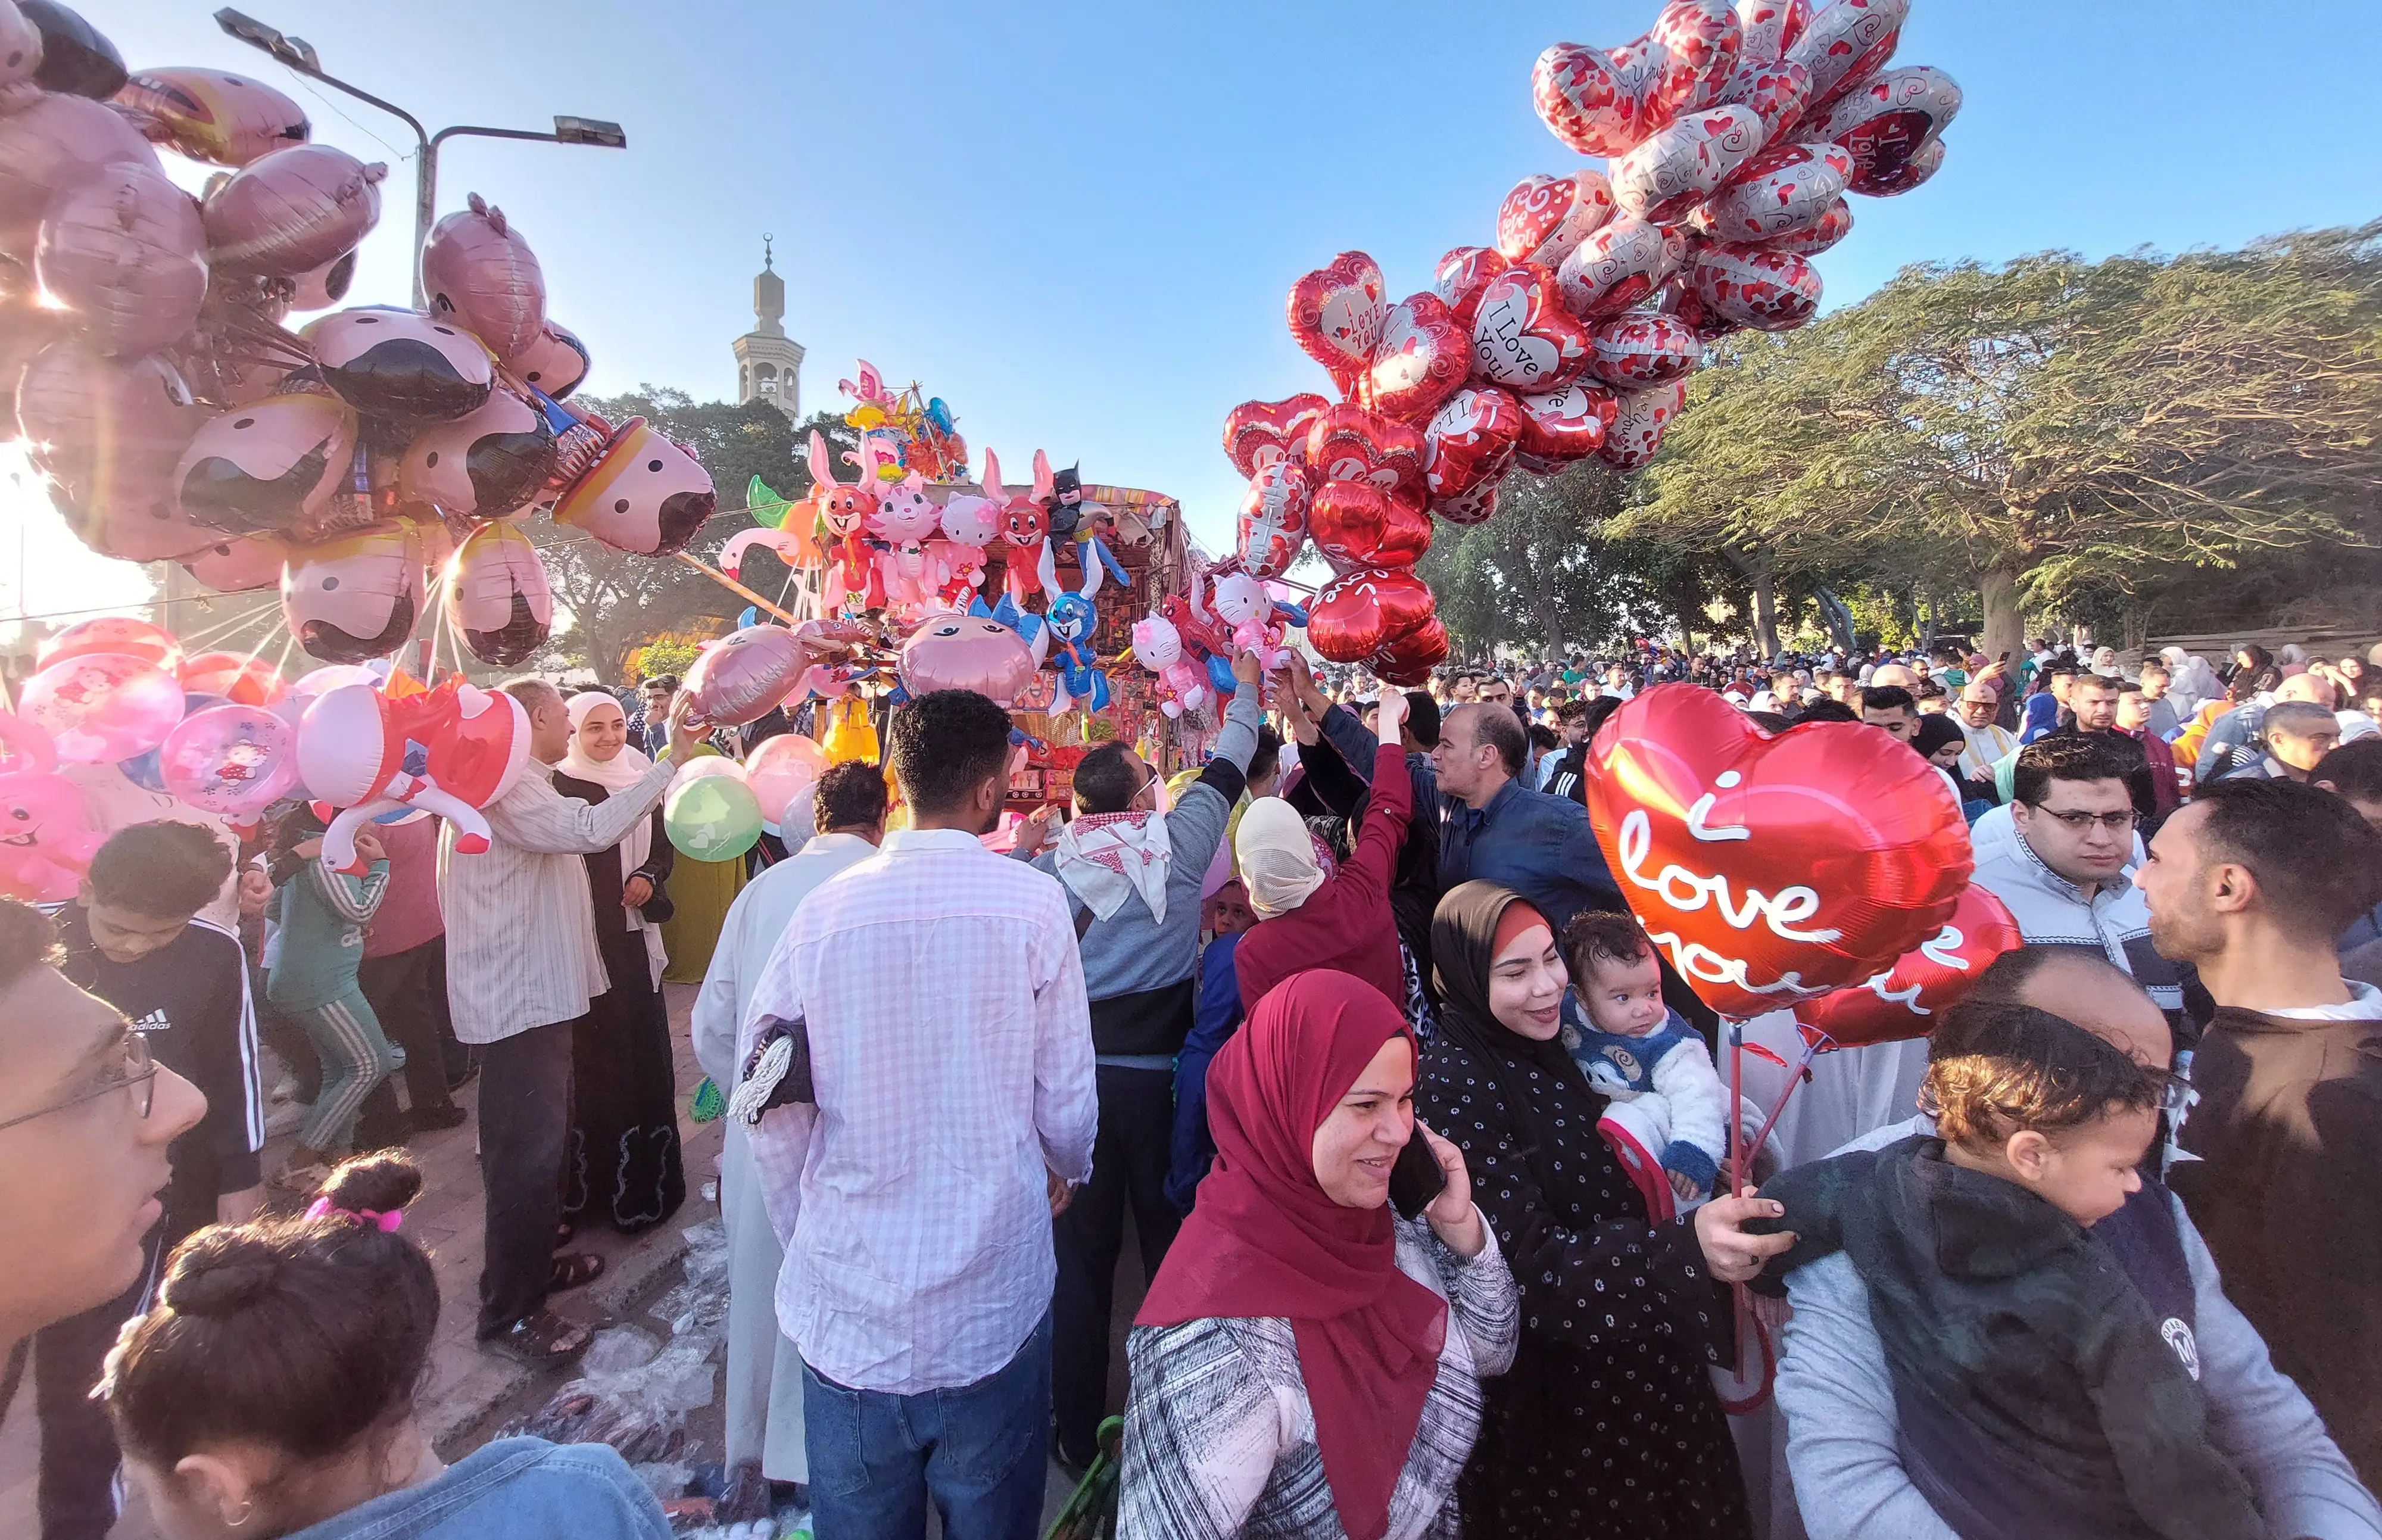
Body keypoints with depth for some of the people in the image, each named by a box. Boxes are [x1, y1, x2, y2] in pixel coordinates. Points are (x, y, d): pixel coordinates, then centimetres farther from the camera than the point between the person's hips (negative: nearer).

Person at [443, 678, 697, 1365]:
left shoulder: (521, 782, 16)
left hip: (535, 992, 11)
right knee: (527, 1154, -4)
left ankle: (536, 1261, 38)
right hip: (520, 999, -11)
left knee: (543, 1141, 22)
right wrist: (672, 760, -34)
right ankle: (510, 1312, 8)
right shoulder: (504, 781, -20)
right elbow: (590, 830, -36)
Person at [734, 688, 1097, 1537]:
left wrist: (808, 1240, 13)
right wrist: (1068, 1171, 14)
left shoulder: (823, 909, -8)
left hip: (847, 1310, 3)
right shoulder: (1030, 901, -14)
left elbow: (772, 1110, -3)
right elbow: (1065, 1094, -8)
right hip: (993, 1303, -2)